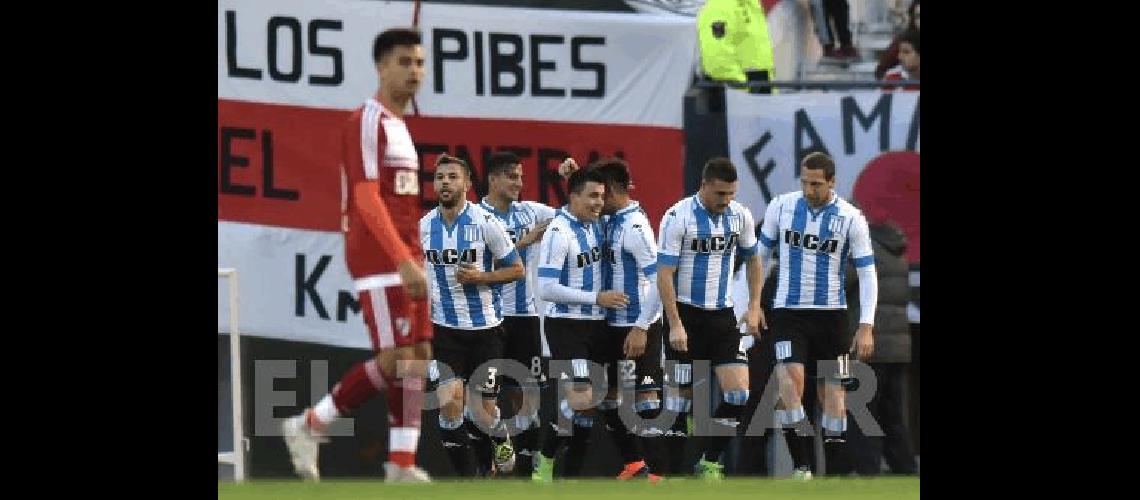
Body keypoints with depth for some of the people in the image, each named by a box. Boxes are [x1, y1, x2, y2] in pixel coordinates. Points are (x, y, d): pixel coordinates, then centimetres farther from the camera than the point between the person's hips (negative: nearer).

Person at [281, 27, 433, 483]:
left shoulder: (397, 126, 19)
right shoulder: (367, 123, -11)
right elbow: (366, 198, -20)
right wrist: (403, 260, -27)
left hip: (403, 258, 9)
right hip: (379, 258, -9)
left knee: (418, 357, 4)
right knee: (396, 359, -13)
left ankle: (402, 466, 3)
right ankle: (310, 426, -3)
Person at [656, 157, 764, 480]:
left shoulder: (739, 215, 2)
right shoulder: (678, 218, -13)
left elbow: (753, 259, 18)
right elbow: (664, 274, -13)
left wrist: (754, 307, 10)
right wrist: (675, 325, -18)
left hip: (722, 314, 4)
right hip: (686, 312, -4)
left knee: (739, 393, -6)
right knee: (682, 392, -1)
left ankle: (709, 461, 7)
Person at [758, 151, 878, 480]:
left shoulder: (851, 218, -5)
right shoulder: (781, 206, -1)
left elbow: (867, 274, -3)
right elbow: (760, 254, 11)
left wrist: (866, 327, -10)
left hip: (831, 314, 0)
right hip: (788, 313, 0)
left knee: (833, 389, 5)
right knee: (790, 379, -21)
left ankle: (835, 474, 15)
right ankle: (801, 468, -16)